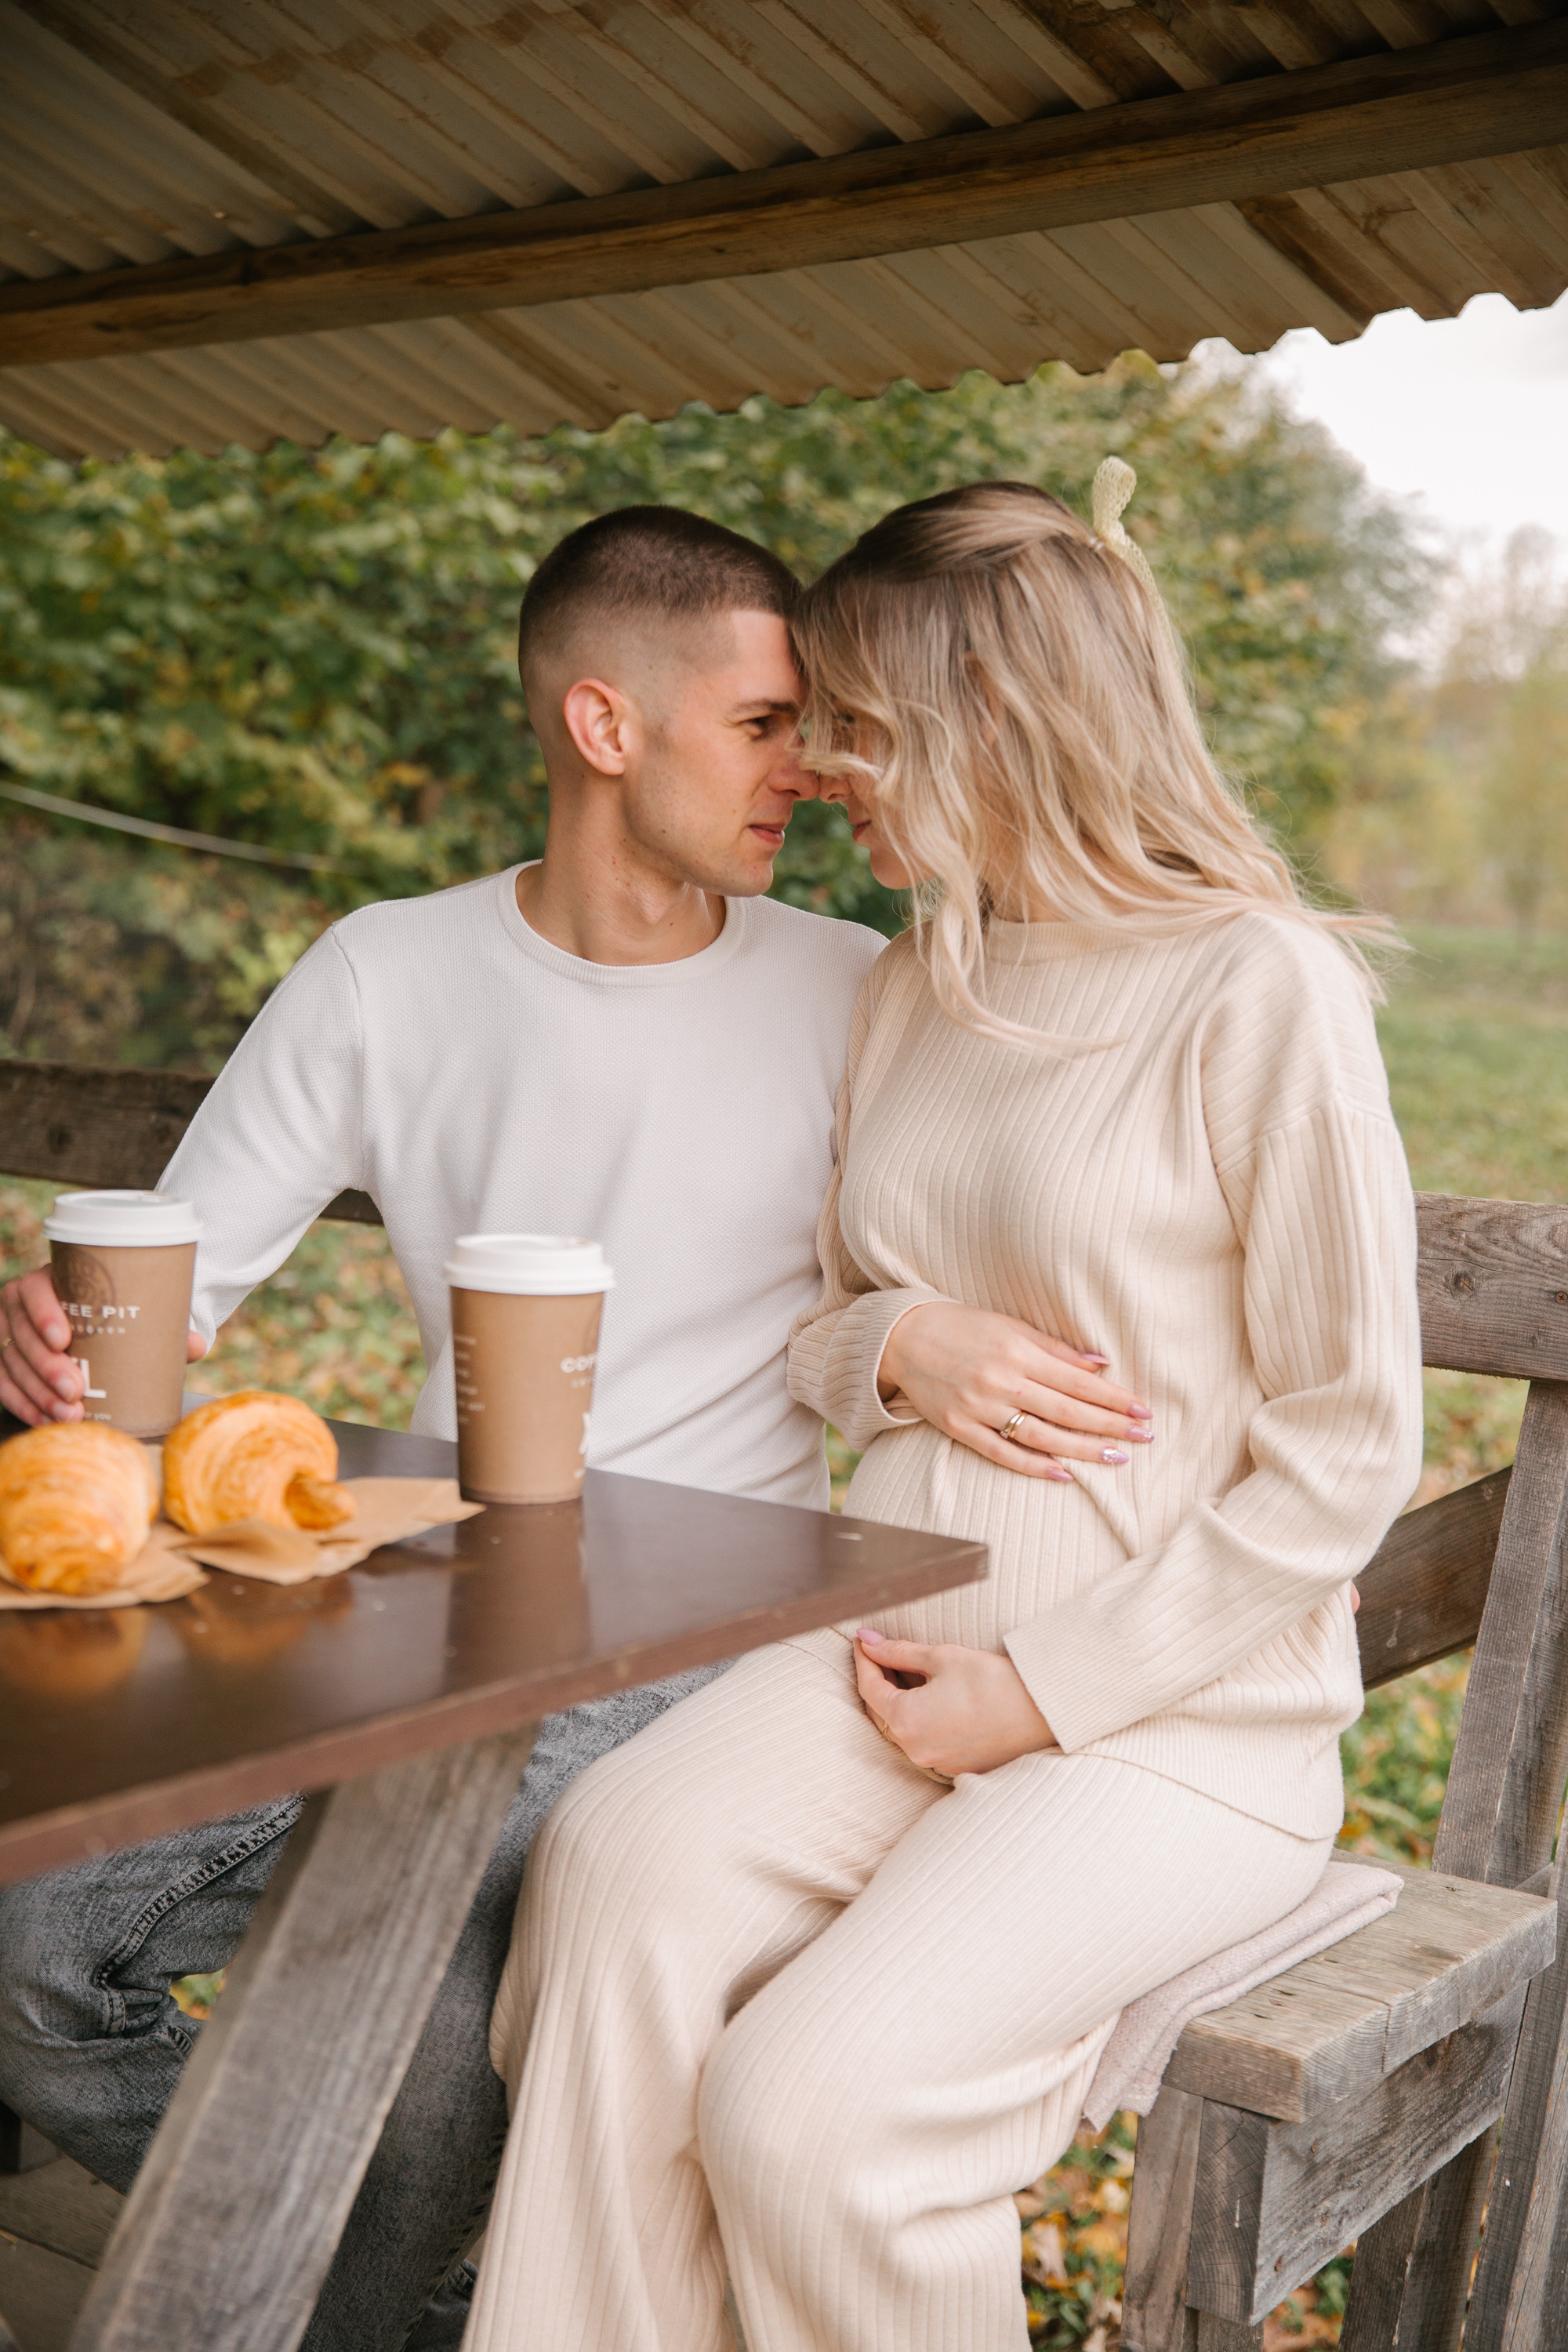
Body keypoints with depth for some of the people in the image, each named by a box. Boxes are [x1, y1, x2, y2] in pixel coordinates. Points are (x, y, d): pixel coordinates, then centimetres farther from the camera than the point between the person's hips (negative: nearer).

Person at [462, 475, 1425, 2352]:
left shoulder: (1263, 991, -9)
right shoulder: (910, 988, 12)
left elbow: (1345, 1452, -8)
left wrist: (1048, 1693, -11)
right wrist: (895, 1345, -5)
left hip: (1181, 1722, -5)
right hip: (886, 1653, 5)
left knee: (808, 2108, -25)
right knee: (616, 1869, -26)